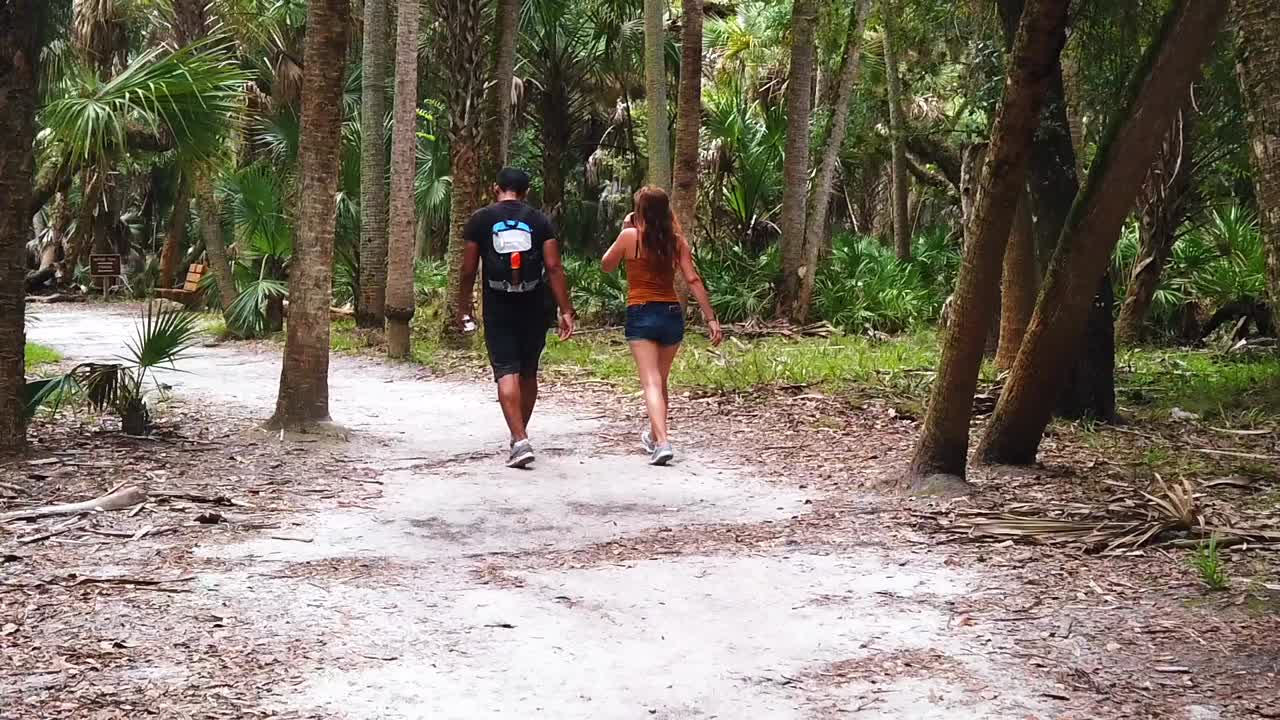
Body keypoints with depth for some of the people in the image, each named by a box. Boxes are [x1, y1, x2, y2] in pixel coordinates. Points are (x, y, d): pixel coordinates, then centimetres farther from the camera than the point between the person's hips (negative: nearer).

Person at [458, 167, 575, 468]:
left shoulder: (480, 220, 0)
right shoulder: (539, 221, 2)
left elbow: (468, 270, 0)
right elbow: (554, 267, -5)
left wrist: (463, 308, 11)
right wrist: (566, 310, -3)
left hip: (498, 310, -2)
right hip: (533, 308, 2)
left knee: (506, 372, -5)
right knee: (528, 372, 16)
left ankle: (520, 441, -20)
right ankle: (520, 435, 30)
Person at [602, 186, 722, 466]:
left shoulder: (630, 236, -6)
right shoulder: (677, 241, 2)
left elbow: (606, 266, 9)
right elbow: (693, 280, -3)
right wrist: (711, 318, -2)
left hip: (641, 315, -4)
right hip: (672, 314, 4)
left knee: (651, 382, -11)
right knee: (661, 381, 21)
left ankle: (662, 442, -27)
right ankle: (654, 436, 38)